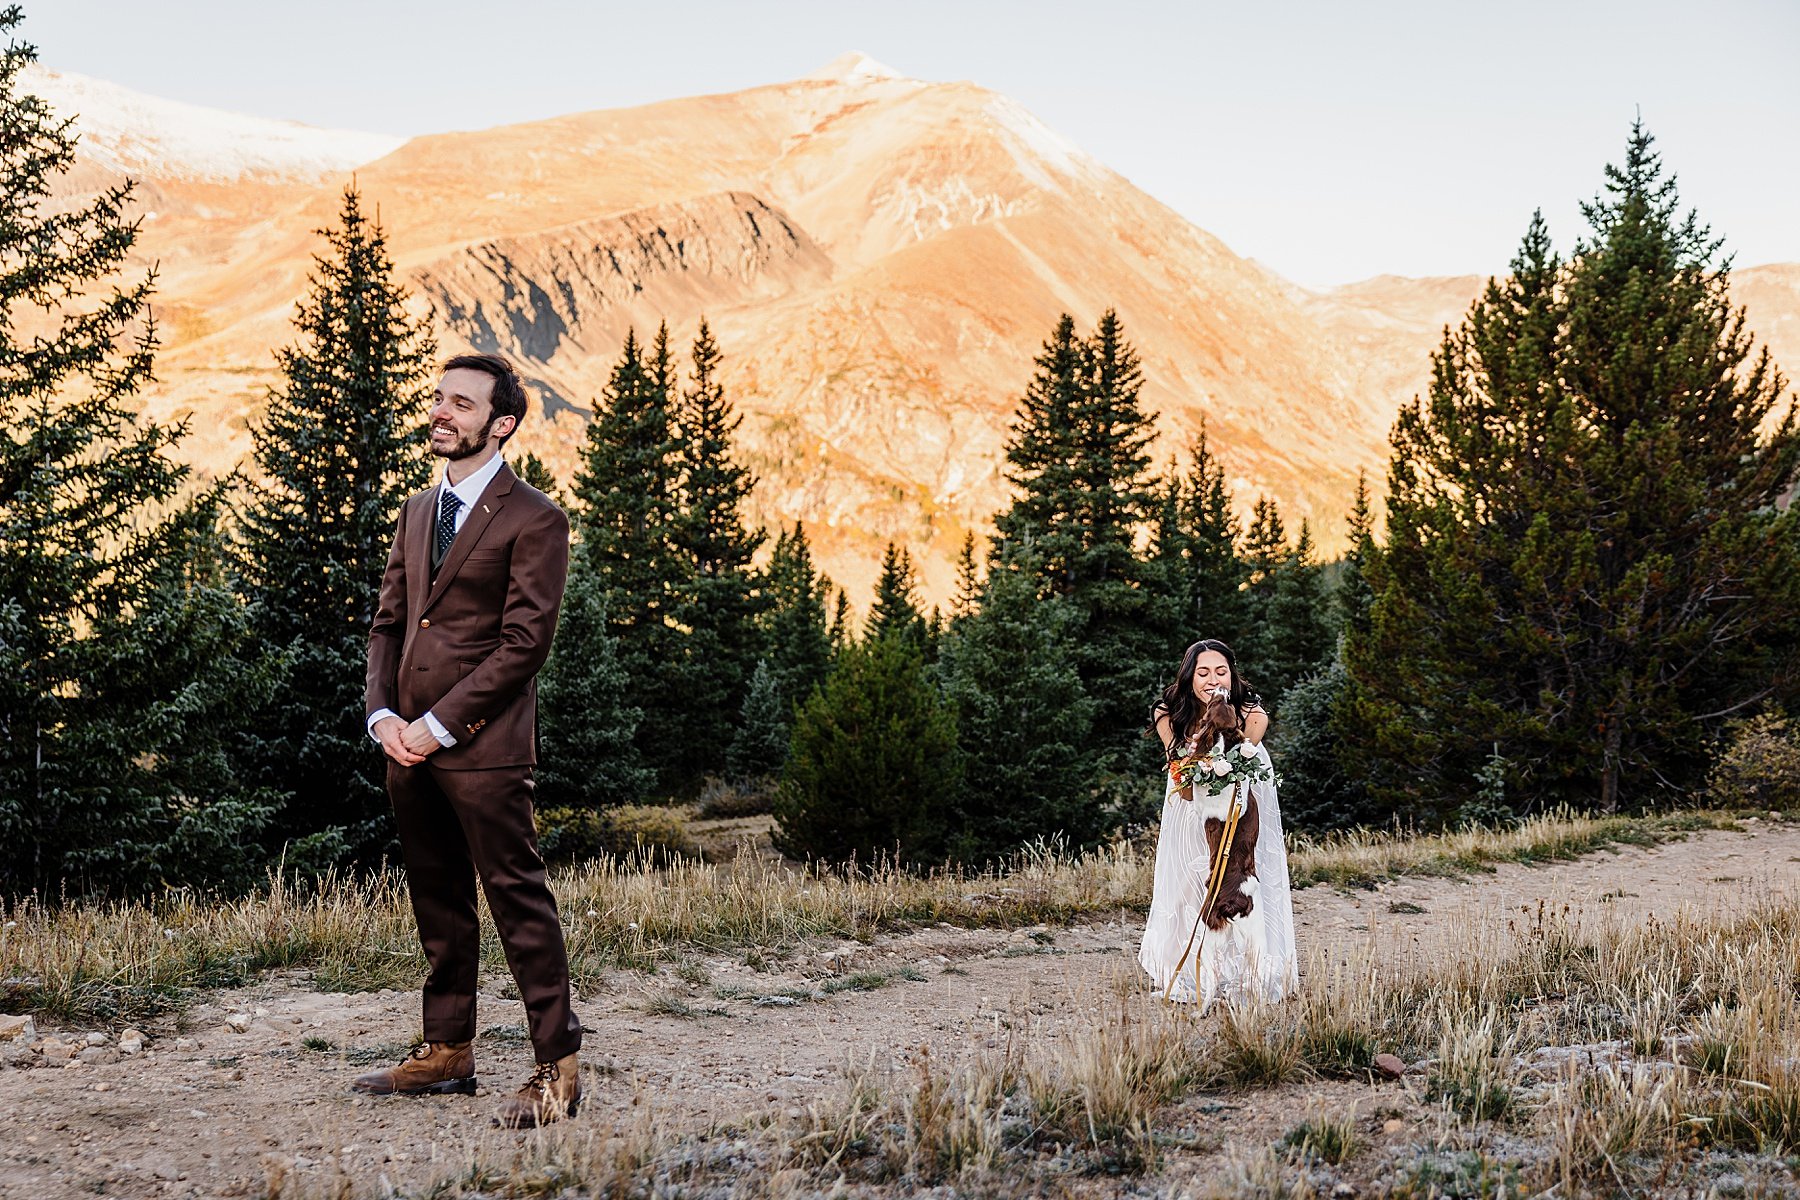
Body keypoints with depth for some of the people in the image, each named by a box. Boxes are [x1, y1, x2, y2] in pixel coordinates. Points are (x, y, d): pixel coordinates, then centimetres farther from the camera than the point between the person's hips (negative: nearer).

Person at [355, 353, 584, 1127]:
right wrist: (383, 713, 1)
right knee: (438, 904, 14)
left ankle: (558, 1069, 1)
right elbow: (388, 621, 18)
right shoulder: (417, 512, 18)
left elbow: (524, 643, -12)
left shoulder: (533, 519, -7)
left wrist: (439, 725, -14)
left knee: (518, 902, -5)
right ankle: (447, 1054, 25)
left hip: (482, 745, -7)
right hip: (410, 744, 7)